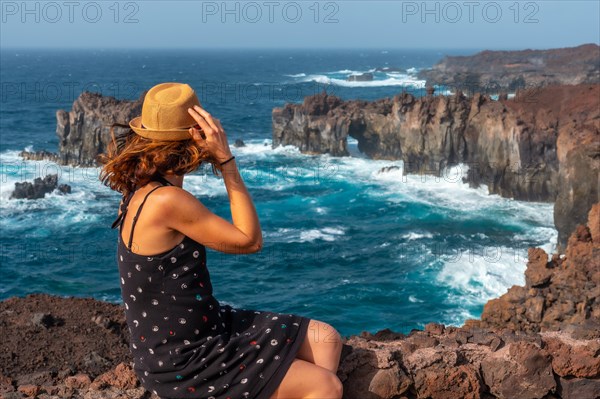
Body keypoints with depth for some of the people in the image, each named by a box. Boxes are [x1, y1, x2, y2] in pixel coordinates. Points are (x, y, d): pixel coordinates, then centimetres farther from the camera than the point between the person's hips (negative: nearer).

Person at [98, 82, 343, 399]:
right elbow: (249, 240, -17)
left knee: (326, 339, 10)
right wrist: (226, 160, -18)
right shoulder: (166, 201, -26)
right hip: (181, 366, -10)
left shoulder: (142, 191, 3)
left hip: (204, 331, 10)